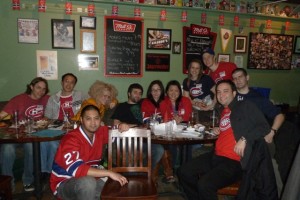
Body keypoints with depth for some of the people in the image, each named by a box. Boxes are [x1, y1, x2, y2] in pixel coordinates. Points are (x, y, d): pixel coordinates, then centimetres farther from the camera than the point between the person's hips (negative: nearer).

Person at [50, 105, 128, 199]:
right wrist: (109, 173, -38)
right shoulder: (71, 139, -24)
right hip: (64, 184, -6)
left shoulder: (100, 133, -3)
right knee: (88, 182, -37)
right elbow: (76, 169, -37)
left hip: (87, 181, 6)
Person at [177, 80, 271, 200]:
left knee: (204, 184, -29)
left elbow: (264, 127, -9)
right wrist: (218, 130, 14)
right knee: (183, 172, 1)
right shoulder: (222, 111, 18)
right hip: (215, 156, 8)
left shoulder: (245, 106, -1)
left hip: (233, 161, -7)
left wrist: (244, 139, -19)